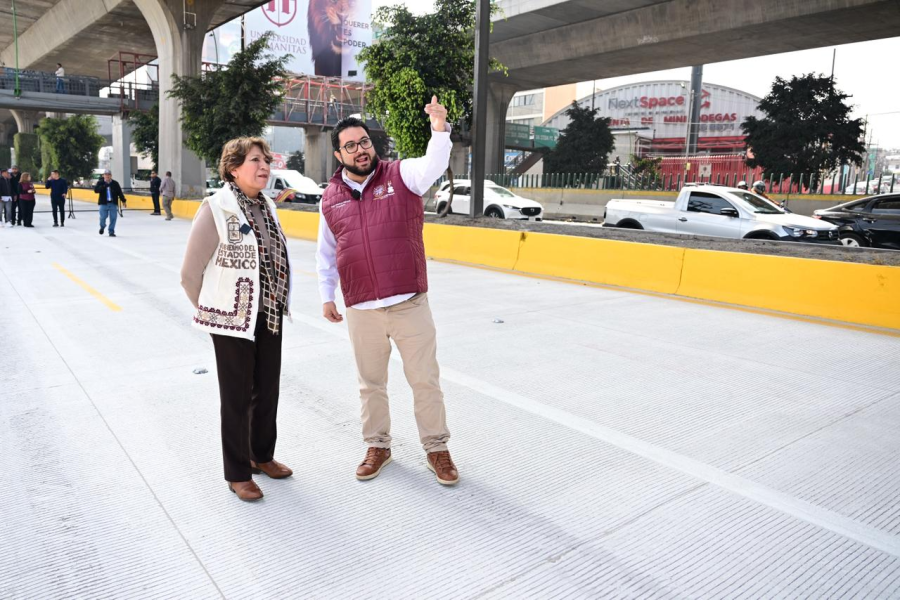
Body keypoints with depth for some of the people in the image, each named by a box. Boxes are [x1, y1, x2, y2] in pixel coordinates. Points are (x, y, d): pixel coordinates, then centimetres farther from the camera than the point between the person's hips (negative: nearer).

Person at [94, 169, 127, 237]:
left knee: (113, 218, -1)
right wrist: (103, 186, -24)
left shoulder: (115, 183, 5)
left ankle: (111, 231, 9)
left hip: (113, 203, 1)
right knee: (103, 217, -1)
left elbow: (120, 192, 7)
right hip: (104, 203, -1)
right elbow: (96, 190, -12)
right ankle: (102, 226, 30)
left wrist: (123, 200, 4)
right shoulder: (100, 183, 2)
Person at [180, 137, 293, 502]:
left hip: (270, 317, 6)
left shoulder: (267, 206, 6)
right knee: (237, 397, 6)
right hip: (233, 321, -6)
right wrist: (214, 311, 0)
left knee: (268, 390, 17)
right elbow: (190, 274, -10)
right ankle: (237, 473, 24)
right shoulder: (216, 210, -15)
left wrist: (277, 305, 12)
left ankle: (262, 455, 37)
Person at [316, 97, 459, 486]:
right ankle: (378, 446, 36)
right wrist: (326, 296, 14)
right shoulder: (331, 198, 5)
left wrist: (440, 130, -43)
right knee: (370, 383, 16)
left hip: (410, 304, -2)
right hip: (361, 310, 3)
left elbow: (433, 165, -25)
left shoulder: (401, 175, -3)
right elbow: (325, 253, 15)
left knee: (425, 379, 7)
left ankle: (436, 448, 26)